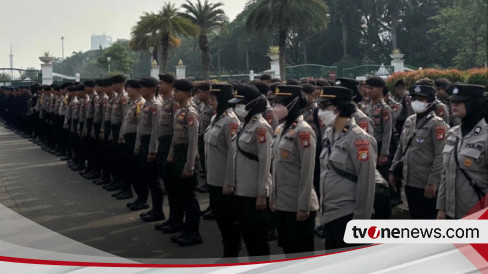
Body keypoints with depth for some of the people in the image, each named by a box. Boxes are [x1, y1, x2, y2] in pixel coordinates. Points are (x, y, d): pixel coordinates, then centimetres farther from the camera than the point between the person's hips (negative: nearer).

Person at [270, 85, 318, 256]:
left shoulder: (303, 130, -14)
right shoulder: (281, 129, 10)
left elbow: (307, 172, -17)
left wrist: (304, 206, -17)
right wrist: (272, 197, 16)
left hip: (298, 205, -8)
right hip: (282, 203, 8)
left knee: (302, 252, 3)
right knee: (287, 249, 16)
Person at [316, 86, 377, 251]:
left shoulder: (358, 138, -15)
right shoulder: (329, 134, 8)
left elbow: (366, 183, -16)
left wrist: (360, 221, -16)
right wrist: (324, 207, 15)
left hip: (347, 216, -7)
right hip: (329, 214, 8)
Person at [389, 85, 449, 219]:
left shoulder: (437, 124, -11)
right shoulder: (409, 121, 10)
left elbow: (440, 156, -16)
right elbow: (400, 148, 17)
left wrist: (432, 182, -19)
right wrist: (393, 171, 13)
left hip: (426, 185, -7)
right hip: (409, 181, 7)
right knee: (415, 217, 17)